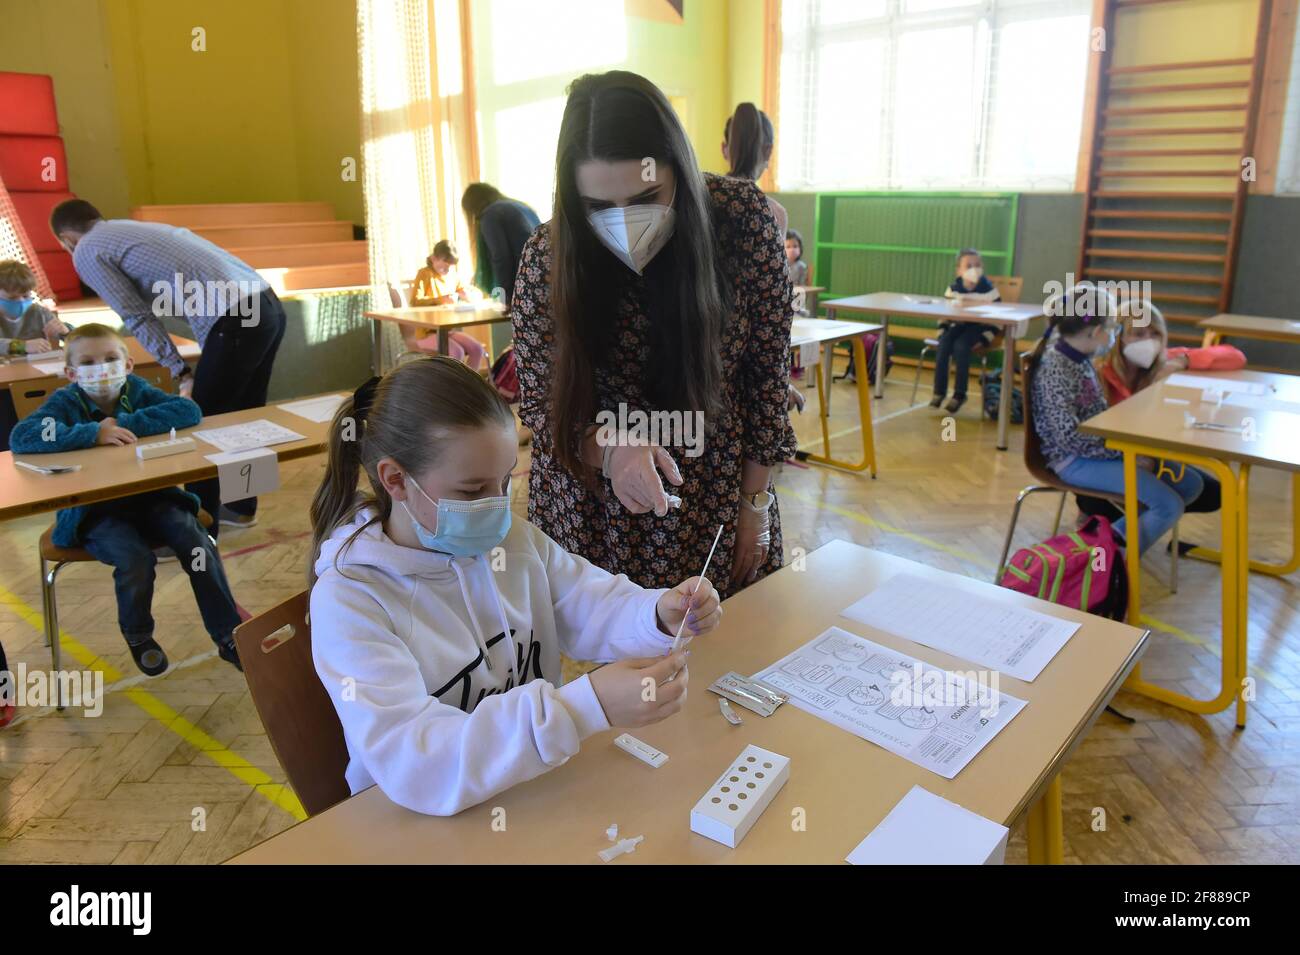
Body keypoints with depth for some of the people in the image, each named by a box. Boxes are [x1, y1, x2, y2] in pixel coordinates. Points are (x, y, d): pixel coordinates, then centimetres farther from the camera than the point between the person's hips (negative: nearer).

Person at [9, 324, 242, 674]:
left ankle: (228, 637, -6)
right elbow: (20, 437, -23)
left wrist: (129, 424, -20)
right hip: (94, 511, -2)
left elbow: (189, 411, -14)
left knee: (198, 545, -20)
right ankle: (138, 637, 5)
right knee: (135, 559, -28)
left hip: (151, 497, 3)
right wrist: (93, 432, -29)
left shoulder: (137, 390, 0)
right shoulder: (65, 402, -6)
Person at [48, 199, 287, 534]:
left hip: (234, 321, -8)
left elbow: (139, 318, 1)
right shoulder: (142, 226, 30)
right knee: (242, 416, 21)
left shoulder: (86, 252, 8)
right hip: (269, 305, 8)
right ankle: (241, 506, 37)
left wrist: (181, 373, 4)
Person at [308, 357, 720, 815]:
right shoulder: (347, 598, -18)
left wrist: (661, 614, -18)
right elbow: (409, 766, -28)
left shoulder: (513, 540, 1)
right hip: (424, 834, -4)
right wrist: (584, 708, -38)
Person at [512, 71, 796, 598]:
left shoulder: (742, 216, -16)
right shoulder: (550, 257, -17)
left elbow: (769, 369, -7)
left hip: (719, 509, 1)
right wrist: (612, 449, -29)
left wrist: (756, 504, -4)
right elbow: (541, 405, -8)